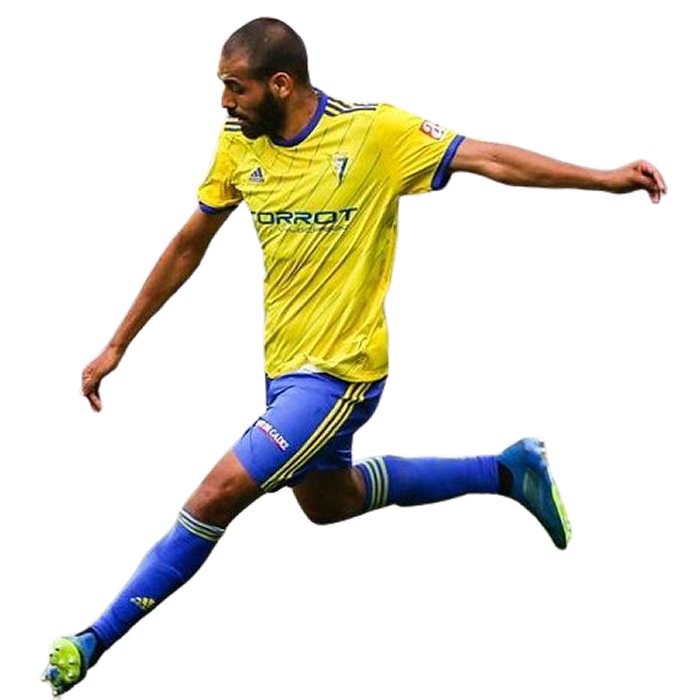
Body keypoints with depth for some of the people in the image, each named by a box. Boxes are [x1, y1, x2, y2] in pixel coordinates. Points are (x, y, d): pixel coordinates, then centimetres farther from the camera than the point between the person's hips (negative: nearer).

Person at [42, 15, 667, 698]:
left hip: (342, 371, -8)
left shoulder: (377, 131, -18)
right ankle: (509, 469, 38)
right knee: (328, 503, 27)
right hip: (282, 364, 8)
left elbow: (491, 159, -16)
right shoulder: (238, 143, -2)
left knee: (218, 493, -18)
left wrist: (605, 177, -25)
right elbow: (188, 246, 9)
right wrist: (116, 346, 10)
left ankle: (96, 641, -5)